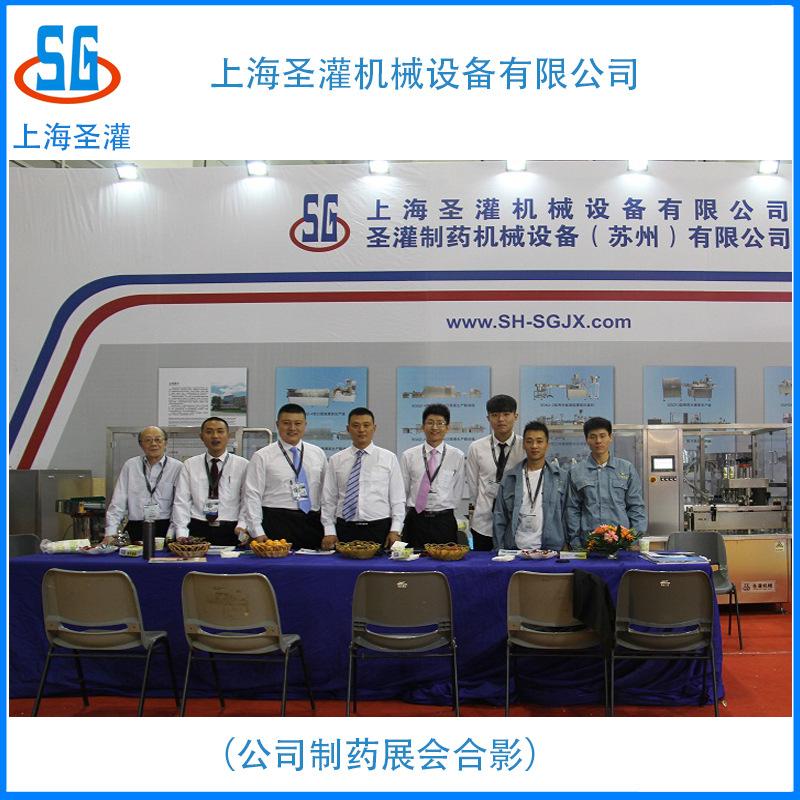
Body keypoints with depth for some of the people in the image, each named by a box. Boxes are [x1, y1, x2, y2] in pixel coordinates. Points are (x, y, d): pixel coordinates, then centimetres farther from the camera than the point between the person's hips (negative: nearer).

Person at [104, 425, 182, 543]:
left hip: (165, 528, -2)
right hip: (135, 530, 2)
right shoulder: (130, 465, 10)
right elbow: (118, 503, 8)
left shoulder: (177, 467, 4)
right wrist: (110, 534, 0)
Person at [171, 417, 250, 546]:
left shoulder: (242, 465, 5)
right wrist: (181, 534, -6)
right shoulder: (189, 465, 8)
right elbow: (181, 502, 4)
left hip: (231, 532, -1)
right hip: (198, 530, 1)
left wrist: (242, 525, -14)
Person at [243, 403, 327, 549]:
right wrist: (258, 532, -10)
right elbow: (252, 495, -3)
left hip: (312, 524, 3)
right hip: (277, 524, -3)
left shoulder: (318, 454, 11)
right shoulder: (262, 457, 0)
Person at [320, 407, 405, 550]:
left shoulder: (389, 458, 3)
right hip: (345, 531, 1)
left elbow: (398, 499, 3)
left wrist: (395, 530, -4)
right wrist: (329, 531, 0)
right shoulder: (336, 460, 6)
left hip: (379, 530, -1)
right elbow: (328, 499, 7)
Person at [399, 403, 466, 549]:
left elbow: (458, 492, 6)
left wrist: (443, 514, 7)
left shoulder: (457, 456, 1)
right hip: (415, 520, 1)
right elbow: (402, 491, 8)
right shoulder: (408, 456, 3)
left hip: (444, 522, -1)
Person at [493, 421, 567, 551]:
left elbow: (566, 516, 3)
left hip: (550, 550, -1)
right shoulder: (510, 478, 6)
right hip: (515, 549, 1)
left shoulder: (560, 477, 3)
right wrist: (499, 549, 0)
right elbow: (500, 518, 7)